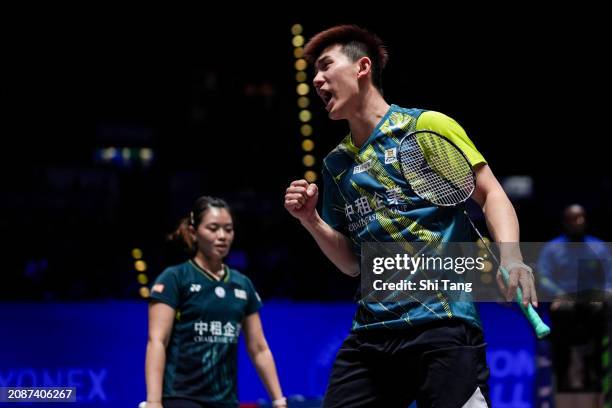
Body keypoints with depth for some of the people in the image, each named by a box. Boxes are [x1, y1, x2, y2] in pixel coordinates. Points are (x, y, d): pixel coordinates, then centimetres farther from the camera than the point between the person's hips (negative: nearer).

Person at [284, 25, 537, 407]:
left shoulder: (427, 126, 2)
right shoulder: (336, 163, 18)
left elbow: (491, 193, -1)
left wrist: (510, 254, -19)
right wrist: (311, 219, 6)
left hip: (442, 322, -6)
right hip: (371, 331, 6)